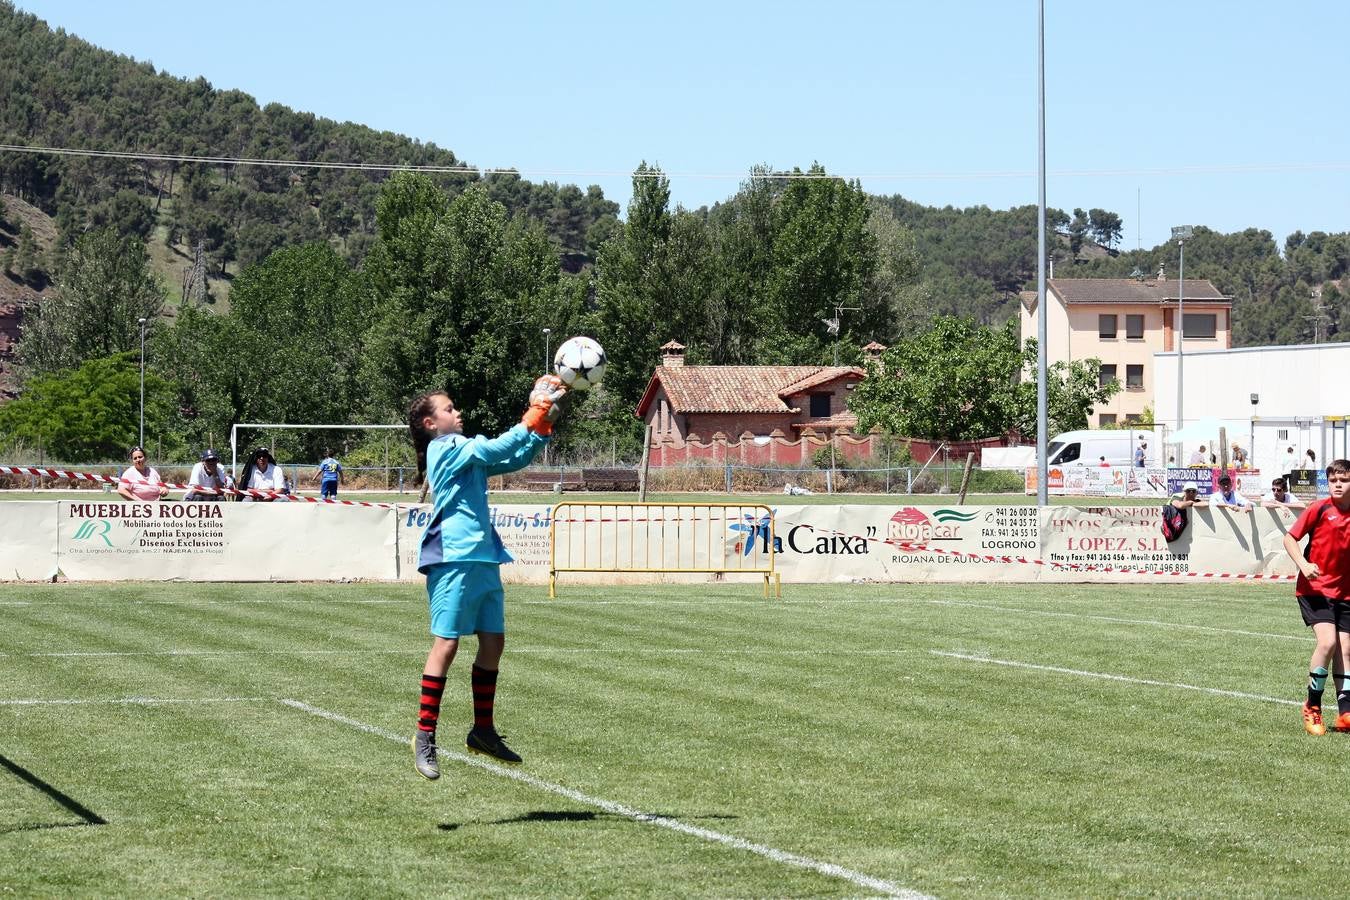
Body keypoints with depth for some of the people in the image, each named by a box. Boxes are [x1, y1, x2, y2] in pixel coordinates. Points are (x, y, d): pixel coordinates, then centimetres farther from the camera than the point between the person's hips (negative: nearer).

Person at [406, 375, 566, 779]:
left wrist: (544, 424, 7)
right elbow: (498, 449, -19)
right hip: (454, 560, -9)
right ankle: (425, 735, -5)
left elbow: (516, 458, 20)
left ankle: (483, 731, 17)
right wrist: (536, 415, -16)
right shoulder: (444, 448, -6)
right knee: (446, 643, -9)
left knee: (493, 640, 8)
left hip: (483, 559, 9)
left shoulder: (465, 452, 21)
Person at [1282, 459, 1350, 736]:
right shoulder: (1319, 509, -9)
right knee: (1327, 641, -18)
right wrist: (1303, 564, -19)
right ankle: (1312, 707, -2)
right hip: (1314, 589, -4)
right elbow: (1290, 538, -4)